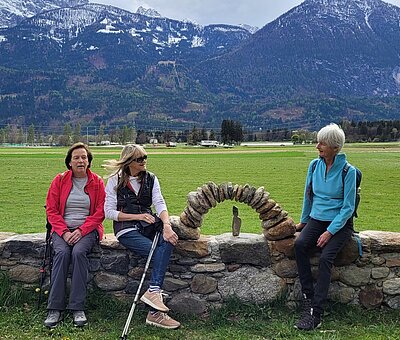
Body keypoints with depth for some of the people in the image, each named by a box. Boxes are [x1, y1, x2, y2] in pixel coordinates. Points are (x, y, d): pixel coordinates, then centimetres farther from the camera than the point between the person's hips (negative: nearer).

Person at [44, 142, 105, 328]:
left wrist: (81, 231, -13)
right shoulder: (59, 180, 7)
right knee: (62, 252, -29)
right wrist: (64, 232, -10)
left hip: (87, 229, -1)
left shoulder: (97, 182, 6)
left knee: (79, 252, -30)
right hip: (62, 229, 1)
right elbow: (51, 210, 4)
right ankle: (55, 309, -25)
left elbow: (100, 212, 0)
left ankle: (78, 308, -26)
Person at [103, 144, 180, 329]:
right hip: (126, 229, -4)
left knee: (168, 239, -31)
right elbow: (109, 212, -2)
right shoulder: (115, 181, 2)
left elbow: (160, 204, -4)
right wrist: (137, 216, -13)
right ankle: (155, 312, -25)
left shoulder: (150, 179, 10)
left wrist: (166, 225, -24)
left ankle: (153, 291, -36)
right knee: (160, 252, -27)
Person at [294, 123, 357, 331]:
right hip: (316, 219, 4)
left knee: (325, 257, -27)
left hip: (340, 223, -4)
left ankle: (315, 314, -23)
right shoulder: (315, 165, 2)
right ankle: (308, 298, -18)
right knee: (300, 245, -26)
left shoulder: (348, 171, -12)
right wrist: (303, 221, 21)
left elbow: (348, 207, -11)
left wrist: (330, 232, -18)